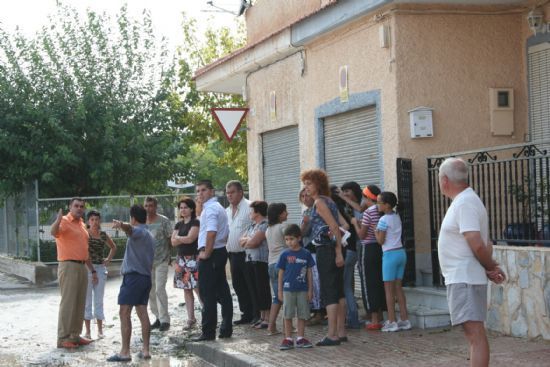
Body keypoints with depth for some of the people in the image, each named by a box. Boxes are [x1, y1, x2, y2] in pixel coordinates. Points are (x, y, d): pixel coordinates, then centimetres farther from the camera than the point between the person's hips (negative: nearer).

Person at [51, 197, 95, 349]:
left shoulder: (82, 225, 17)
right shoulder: (64, 221, -8)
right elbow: (54, 232, -32)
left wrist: (92, 270, 24)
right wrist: (58, 220, -53)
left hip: (82, 267, 8)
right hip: (69, 266, -8)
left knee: (80, 303, 10)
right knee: (68, 302, -8)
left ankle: (75, 335, 17)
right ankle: (63, 338, -6)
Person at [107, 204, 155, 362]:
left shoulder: (138, 231, -8)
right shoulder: (150, 235, 21)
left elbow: (130, 229, -34)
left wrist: (121, 224, -57)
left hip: (133, 276, -9)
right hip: (146, 277, 9)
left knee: (124, 313, -10)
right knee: (143, 313, 8)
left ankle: (125, 352, -14)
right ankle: (145, 350, 6)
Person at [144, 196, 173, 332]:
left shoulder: (164, 221, -5)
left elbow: (170, 239, 0)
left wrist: (169, 256, 0)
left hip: (161, 260, -5)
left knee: (160, 289, -11)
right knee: (150, 290, 8)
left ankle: (164, 320, -6)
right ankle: (158, 317, 19)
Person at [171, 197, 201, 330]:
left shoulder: (196, 223, -4)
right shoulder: (179, 224, 15)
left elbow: (190, 238, -15)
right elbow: (173, 242, 6)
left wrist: (178, 237, 1)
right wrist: (184, 238, -8)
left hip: (193, 259, -7)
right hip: (181, 259, 7)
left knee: (198, 288, -12)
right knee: (186, 289, 7)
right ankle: (191, 318, 11)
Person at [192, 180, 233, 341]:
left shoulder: (210, 209, -14)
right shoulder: (219, 208, 18)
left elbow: (211, 232, -27)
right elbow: (226, 234, 23)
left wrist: (206, 253, -18)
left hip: (210, 256, -10)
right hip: (221, 251, 10)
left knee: (207, 294, -5)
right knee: (222, 292, 10)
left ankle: (208, 332, -3)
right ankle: (226, 329, 14)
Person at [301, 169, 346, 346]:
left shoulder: (319, 202, -11)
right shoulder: (329, 201, 16)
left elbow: (334, 226, -17)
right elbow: (337, 226, 14)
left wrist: (338, 252, -19)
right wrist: (339, 250, 13)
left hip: (325, 250, -9)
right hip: (334, 249, 9)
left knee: (328, 293, -7)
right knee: (339, 292, 11)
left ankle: (332, 335, -6)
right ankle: (341, 332, 16)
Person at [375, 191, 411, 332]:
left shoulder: (384, 220, -12)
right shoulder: (397, 217, 10)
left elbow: (381, 240, -11)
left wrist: (375, 230, 4)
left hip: (390, 254, -7)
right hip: (401, 252, 7)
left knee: (389, 289, -2)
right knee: (398, 288, 11)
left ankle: (392, 321, -2)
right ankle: (404, 320, 9)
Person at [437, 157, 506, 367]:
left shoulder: (464, 203, -16)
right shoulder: (464, 201, 17)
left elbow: (477, 245, -23)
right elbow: (482, 245, 19)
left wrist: (490, 267, -9)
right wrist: (490, 268, 8)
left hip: (464, 279, -11)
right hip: (462, 278, 11)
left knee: (475, 333, -14)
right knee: (473, 332, 15)